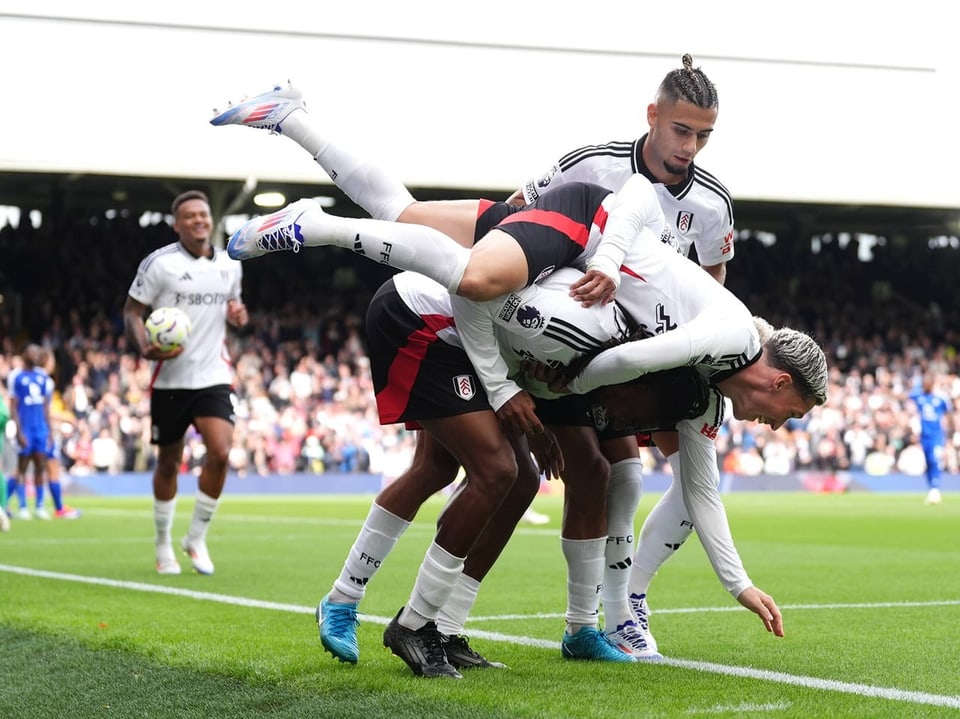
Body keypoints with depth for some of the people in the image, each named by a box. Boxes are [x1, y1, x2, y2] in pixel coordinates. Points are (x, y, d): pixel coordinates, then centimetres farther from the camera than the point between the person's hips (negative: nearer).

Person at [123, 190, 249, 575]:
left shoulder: (230, 265, 7)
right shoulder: (160, 263, -7)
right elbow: (131, 311, -4)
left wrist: (236, 314, -1)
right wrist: (145, 348, -23)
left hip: (213, 377, 3)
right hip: (170, 379, -3)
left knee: (220, 452, -16)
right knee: (168, 462, 7)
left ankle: (197, 538, 3)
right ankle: (163, 544, 27)